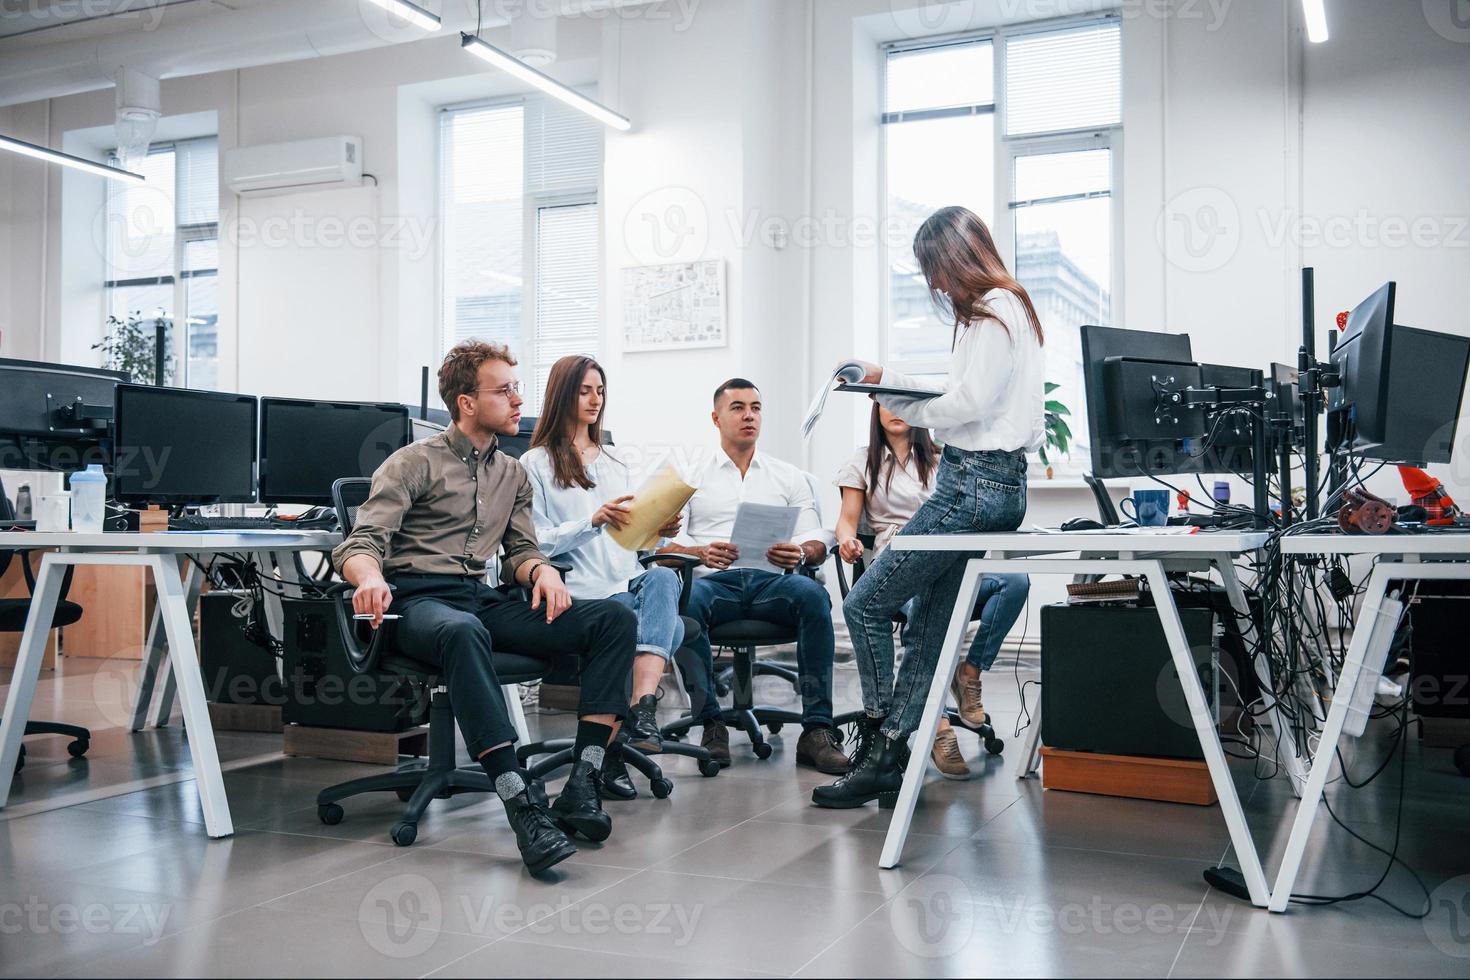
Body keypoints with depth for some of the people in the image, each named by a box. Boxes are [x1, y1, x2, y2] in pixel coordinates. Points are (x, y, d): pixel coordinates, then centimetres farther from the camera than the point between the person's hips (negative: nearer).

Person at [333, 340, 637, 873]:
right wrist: (371, 578, -30)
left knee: (616, 618, -16)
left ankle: (583, 783, -24)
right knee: (463, 631, -44)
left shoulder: (513, 474, 22)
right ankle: (522, 807, -47)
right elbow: (360, 544, -5)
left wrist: (541, 570, -5)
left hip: (484, 600, 6)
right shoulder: (414, 463, 4)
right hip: (419, 600, -6)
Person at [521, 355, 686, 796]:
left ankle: (641, 710, -47)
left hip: (630, 581, 5)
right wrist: (594, 521, -16)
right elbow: (537, 542, -3)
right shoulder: (536, 464, 8)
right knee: (667, 627, -32)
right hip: (582, 590, -4)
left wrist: (660, 530, 1)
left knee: (663, 578, -35)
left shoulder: (616, 462, 28)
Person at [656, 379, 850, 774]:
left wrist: (801, 553, -10)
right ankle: (711, 724, -26)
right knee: (685, 600, -37)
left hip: (771, 580, 1)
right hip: (714, 581, -1)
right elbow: (664, 548, 7)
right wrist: (701, 553, -15)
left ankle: (817, 729, -32)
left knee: (812, 594, -33)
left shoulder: (789, 477, 22)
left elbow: (818, 546, 14)